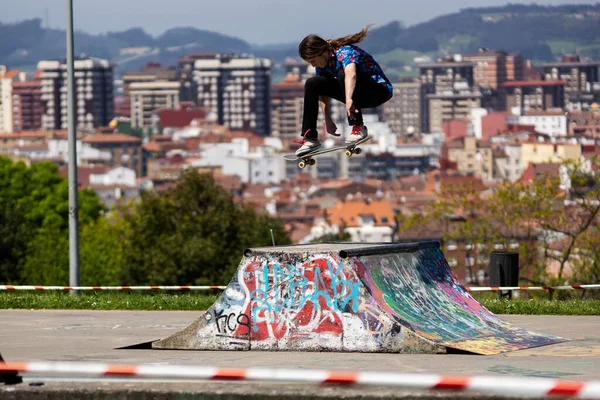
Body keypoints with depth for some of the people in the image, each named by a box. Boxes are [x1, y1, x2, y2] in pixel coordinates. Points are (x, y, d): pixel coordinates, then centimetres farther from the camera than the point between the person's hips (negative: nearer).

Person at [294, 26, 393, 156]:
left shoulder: (344, 52, -28)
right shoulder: (322, 64, -4)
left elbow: (351, 74, -49)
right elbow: (322, 92, 1)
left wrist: (348, 99, -65)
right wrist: (328, 120, -6)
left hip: (381, 90, -8)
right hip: (355, 94, 8)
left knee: (342, 74, -35)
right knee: (312, 84, -7)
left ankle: (358, 127, -27)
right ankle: (310, 138, -8)